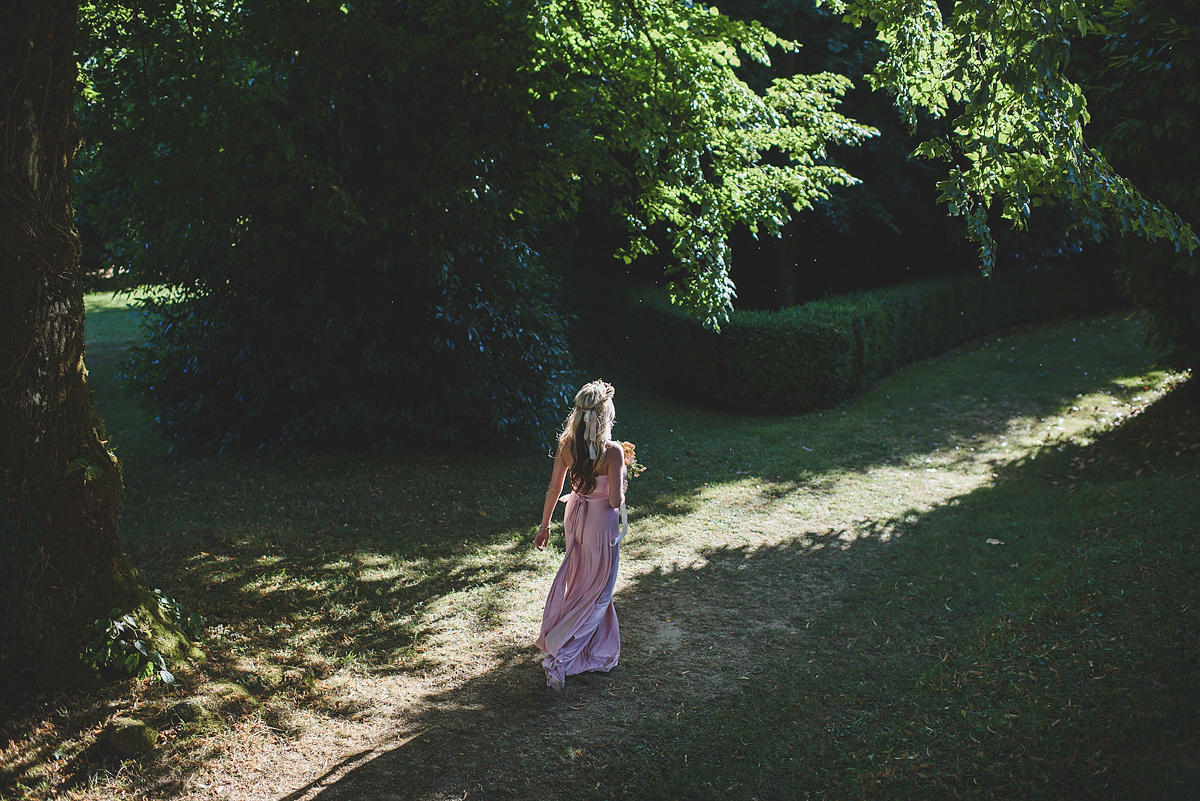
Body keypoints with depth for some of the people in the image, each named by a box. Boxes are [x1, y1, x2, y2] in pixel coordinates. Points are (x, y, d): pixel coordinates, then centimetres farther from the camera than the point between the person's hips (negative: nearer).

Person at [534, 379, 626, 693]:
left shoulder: (567, 444, -10)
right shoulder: (612, 451, -25)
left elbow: (554, 489, -1)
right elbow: (616, 500, -23)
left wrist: (545, 525, 10)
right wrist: (622, 478, -2)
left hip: (575, 517, 6)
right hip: (602, 522, -6)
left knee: (579, 581, 25)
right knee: (595, 592, 7)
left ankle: (596, 644, 45)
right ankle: (558, 658, -1)